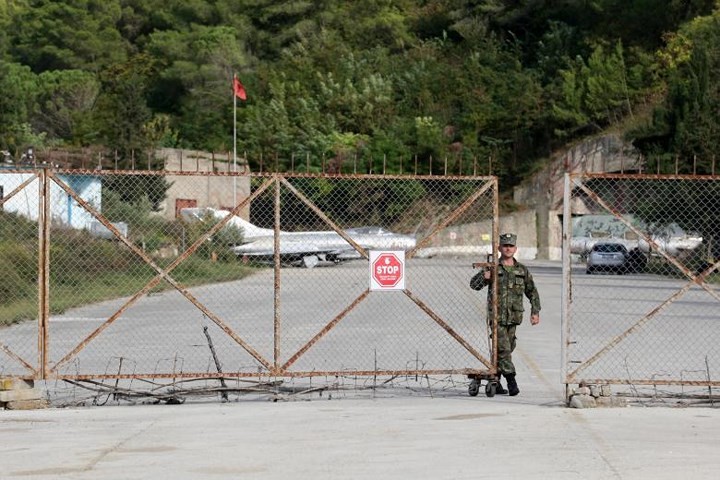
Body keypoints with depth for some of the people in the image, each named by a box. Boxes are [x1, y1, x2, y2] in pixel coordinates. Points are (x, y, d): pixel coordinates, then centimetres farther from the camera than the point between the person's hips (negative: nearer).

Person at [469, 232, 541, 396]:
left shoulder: (522, 270, 9)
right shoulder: (493, 268, 0)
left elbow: (532, 292, 17)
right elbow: (473, 284, -2)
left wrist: (535, 312, 8)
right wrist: (484, 277, -22)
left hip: (513, 318, 4)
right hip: (497, 316, -4)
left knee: (507, 350, 10)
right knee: (503, 349, -13)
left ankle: (494, 381, 22)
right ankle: (512, 382, -14)